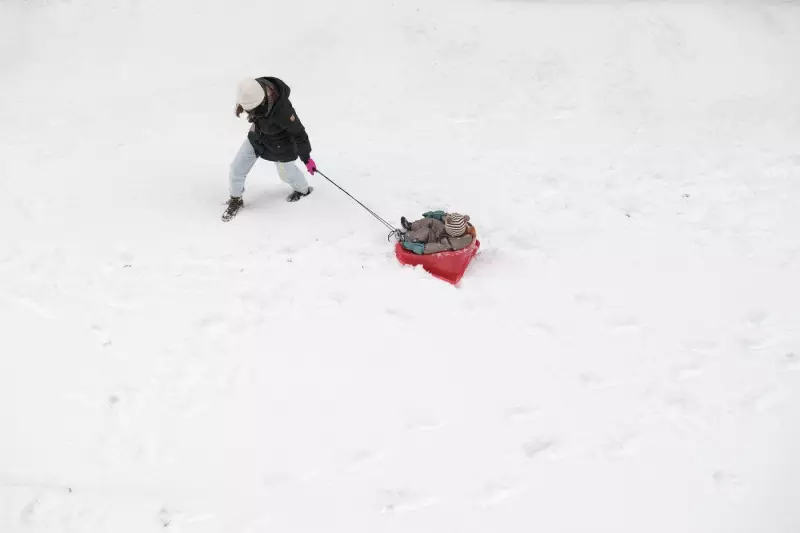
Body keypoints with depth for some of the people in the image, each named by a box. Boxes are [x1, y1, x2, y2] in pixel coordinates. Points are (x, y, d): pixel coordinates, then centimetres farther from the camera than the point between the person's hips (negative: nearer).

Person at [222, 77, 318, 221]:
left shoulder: (282, 110, -45)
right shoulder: (254, 89, -28)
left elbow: (298, 132, -29)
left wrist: (306, 158, -18)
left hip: (279, 146, -5)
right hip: (257, 136, 5)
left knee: (286, 173, 21)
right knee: (237, 168, 9)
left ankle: (303, 189, 56)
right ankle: (236, 200, 37)